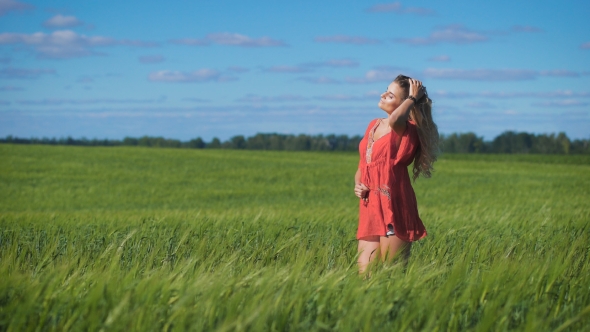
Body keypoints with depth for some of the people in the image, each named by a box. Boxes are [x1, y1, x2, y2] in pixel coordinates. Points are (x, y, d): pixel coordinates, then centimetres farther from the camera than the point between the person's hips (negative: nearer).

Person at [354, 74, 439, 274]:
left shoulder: (407, 130, -7)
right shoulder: (373, 126, 16)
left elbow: (394, 120, -33)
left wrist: (413, 98, -16)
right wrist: (357, 184, 3)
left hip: (393, 207, -7)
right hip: (370, 208, 7)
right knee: (364, 273, 2)